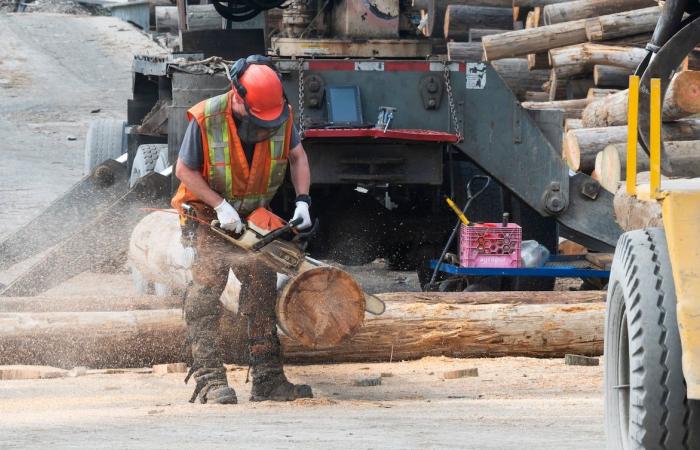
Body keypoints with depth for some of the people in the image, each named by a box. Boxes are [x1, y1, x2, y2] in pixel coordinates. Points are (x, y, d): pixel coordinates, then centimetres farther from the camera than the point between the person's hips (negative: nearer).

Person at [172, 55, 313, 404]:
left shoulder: (282, 117, -15)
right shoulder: (205, 120, -27)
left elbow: (297, 156, 4)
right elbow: (184, 170, -15)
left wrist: (303, 201, -8)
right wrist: (221, 207, -22)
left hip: (254, 215, 4)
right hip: (208, 217, -4)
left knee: (263, 290, 1)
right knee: (205, 291, -16)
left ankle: (267, 379, 5)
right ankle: (209, 381, -19)